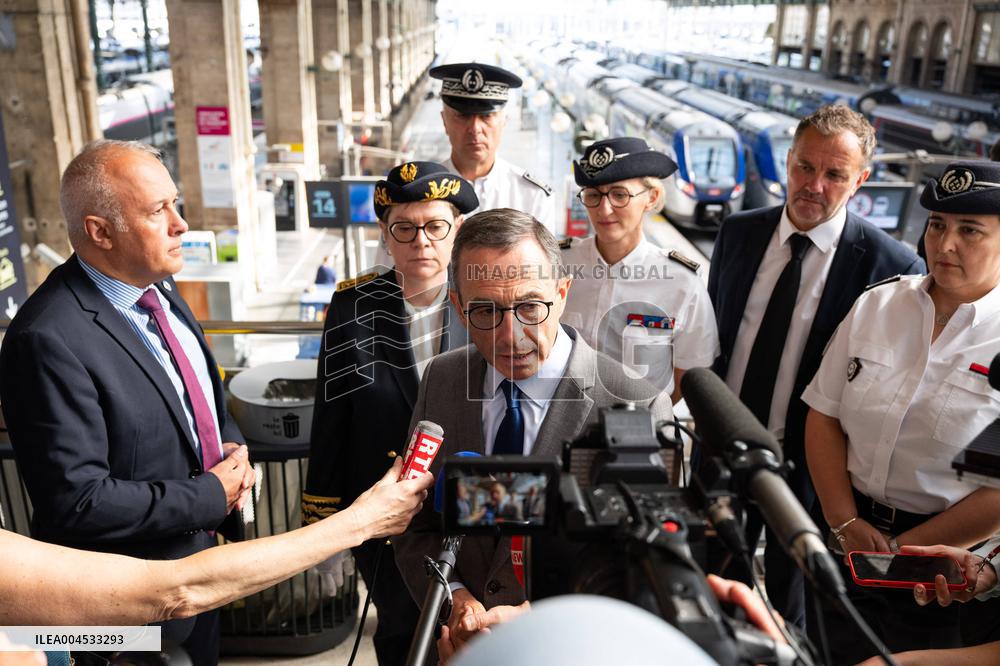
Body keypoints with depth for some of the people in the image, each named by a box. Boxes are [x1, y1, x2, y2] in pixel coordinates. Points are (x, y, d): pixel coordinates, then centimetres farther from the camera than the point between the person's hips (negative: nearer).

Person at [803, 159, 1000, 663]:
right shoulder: (878, 303, -1)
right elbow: (824, 416, 0)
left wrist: (901, 549, -12)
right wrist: (845, 524, -8)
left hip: (948, 556, -3)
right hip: (848, 538, 3)